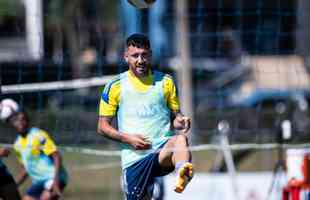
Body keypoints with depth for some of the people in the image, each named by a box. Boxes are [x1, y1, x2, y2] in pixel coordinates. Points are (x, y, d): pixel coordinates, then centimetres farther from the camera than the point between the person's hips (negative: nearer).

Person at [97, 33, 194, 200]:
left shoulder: (165, 82, 10)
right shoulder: (115, 87, 6)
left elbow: (175, 115, 17)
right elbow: (103, 127, 8)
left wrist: (180, 121, -9)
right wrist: (128, 138, -9)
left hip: (162, 149, -1)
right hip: (134, 158, 1)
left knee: (181, 140, -34)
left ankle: (182, 175, -68)